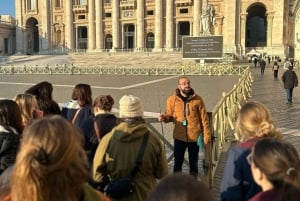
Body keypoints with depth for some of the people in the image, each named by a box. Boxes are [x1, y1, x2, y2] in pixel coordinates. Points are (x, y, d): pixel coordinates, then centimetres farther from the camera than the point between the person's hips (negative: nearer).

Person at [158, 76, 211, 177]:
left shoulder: (198, 99, -6)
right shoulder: (172, 99, -4)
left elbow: (204, 119, -2)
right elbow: (169, 116, 6)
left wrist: (206, 136, -5)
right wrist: (164, 117, -17)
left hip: (194, 137, 0)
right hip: (179, 137, 0)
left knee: (193, 163, 15)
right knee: (178, 162, 11)